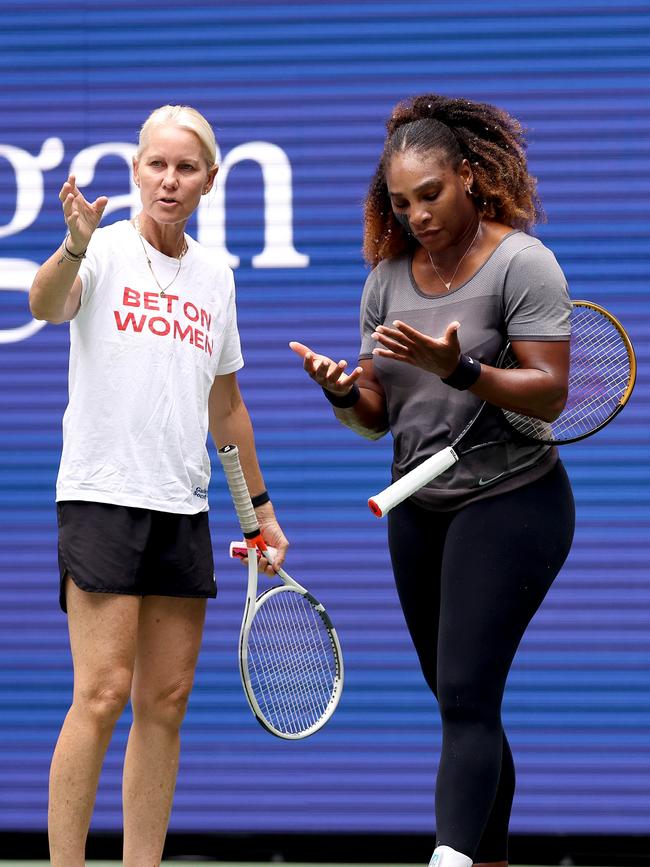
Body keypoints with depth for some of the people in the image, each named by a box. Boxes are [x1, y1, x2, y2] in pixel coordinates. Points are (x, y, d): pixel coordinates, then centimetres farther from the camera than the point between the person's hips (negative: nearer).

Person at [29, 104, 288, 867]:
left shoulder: (215, 276, 14)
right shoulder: (106, 252, -4)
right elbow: (46, 305, -27)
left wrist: (261, 506, 26)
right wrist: (76, 245, -47)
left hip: (182, 509, 6)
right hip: (102, 496, -6)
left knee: (165, 702, 5)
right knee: (102, 694, -12)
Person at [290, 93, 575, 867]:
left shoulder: (521, 263, -11)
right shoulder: (388, 277, 7)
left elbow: (550, 394, -17)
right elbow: (377, 418, 9)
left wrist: (458, 369, -30)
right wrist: (344, 394, -14)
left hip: (509, 504, -7)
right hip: (418, 507, 7)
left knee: (466, 696, -17)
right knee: (461, 704, 11)